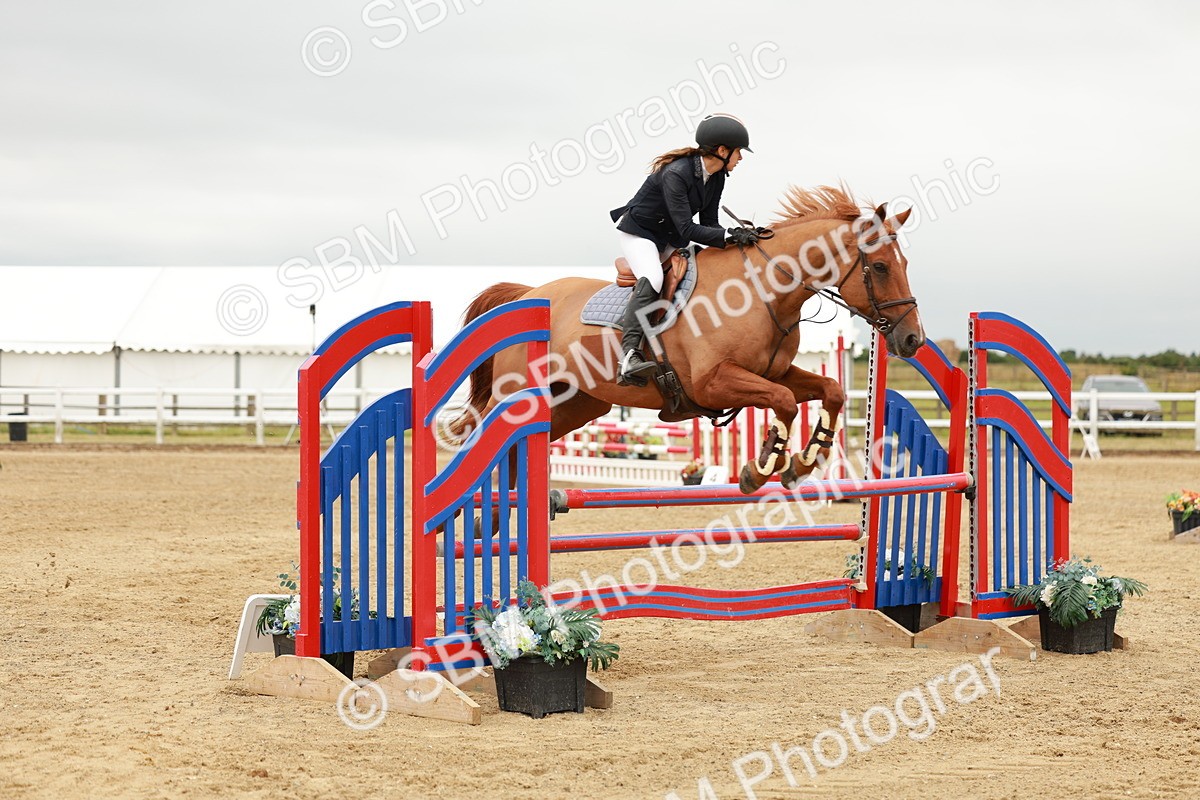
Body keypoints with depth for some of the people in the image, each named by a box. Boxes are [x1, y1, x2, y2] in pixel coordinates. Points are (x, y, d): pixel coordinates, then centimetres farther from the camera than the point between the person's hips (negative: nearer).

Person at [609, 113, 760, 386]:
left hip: (671, 240, 11)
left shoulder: (716, 177, -3)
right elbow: (687, 229, -33)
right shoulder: (676, 174, -29)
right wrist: (729, 236, -39)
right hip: (638, 233, -11)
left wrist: (736, 237, -15)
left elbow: (708, 223, 0)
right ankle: (629, 357, -44)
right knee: (652, 279, -31)